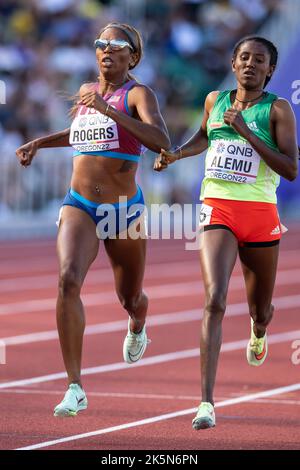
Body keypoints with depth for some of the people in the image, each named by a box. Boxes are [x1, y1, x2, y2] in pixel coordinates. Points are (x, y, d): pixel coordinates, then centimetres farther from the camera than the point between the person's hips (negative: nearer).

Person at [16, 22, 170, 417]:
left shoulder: (138, 95, -8)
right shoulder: (87, 91, 8)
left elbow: (160, 140, -28)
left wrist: (108, 110, -31)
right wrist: (40, 142, 18)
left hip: (125, 211, -2)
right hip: (80, 207, 2)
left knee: (130, 299, 16)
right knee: (68, 280, -25)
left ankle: (137, 326, 58)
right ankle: (75, 389, -24)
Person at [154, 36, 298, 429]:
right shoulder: (214, 100, 8)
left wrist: (245, 132, -18)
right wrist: (174, 155, 12)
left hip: (260, 215, -1)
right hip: (217, 211, 1)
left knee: (260, 309, 17)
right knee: (214, 300, -20)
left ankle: (259, 331, 59)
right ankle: (206, 402, -26)